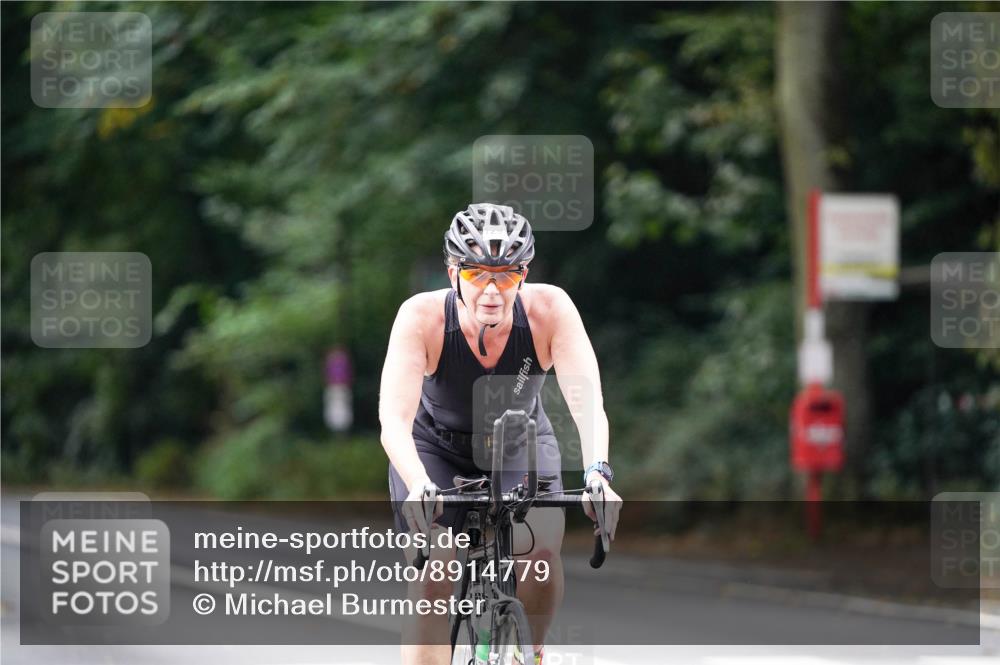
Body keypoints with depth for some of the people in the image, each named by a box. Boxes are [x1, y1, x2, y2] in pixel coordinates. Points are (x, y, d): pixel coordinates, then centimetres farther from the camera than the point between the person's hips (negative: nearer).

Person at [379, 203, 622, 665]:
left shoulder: (549, 309, -29)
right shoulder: (422, 317, -32)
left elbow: (586, 399, -37)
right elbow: (394, 420, -39)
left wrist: (597, 473, -55)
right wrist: (419, 486, -58)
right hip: (436, 448, -1)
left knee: (541, 553, -23)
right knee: (433, 583, -17)